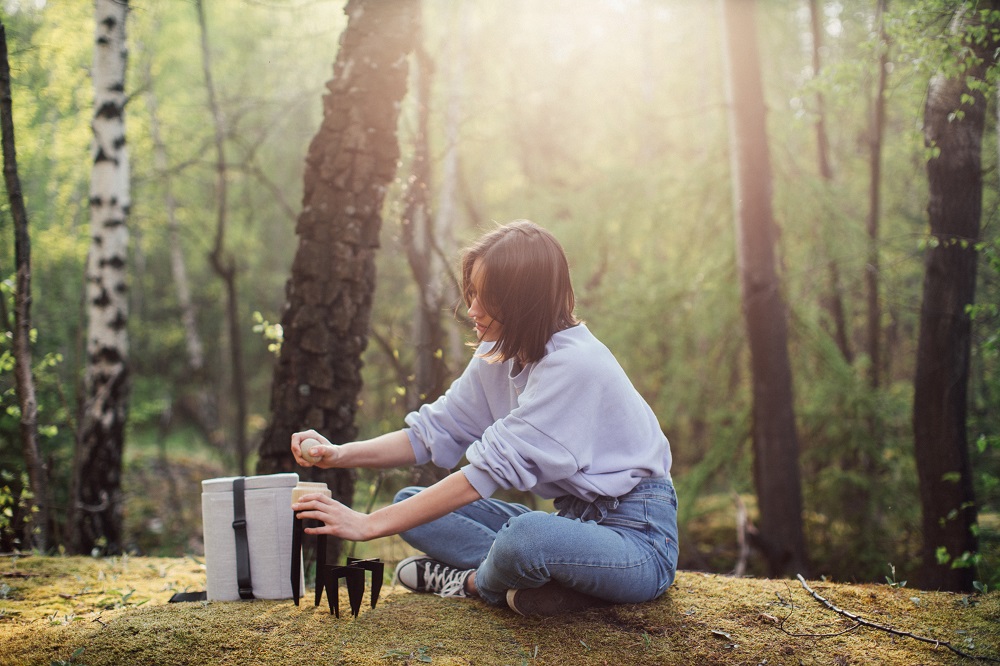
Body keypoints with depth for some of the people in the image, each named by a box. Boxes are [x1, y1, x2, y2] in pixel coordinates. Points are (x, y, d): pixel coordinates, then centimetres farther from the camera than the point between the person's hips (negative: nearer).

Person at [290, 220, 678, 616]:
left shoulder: (574, 365, -24)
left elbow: (490, 471, -26)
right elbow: (434, 432, 7)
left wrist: (370, 524, -23)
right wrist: (341, 455, -10)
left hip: (637, 534, -8)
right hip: (575, 519, 8)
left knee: (526, 536, -40)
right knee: (412, 502, 3)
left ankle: (473, 582, -6)